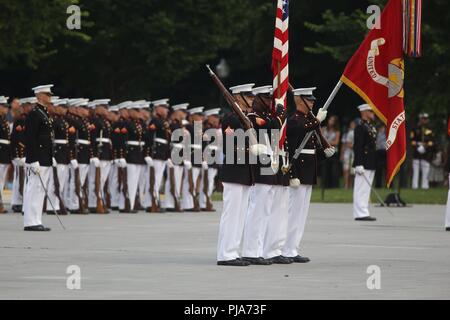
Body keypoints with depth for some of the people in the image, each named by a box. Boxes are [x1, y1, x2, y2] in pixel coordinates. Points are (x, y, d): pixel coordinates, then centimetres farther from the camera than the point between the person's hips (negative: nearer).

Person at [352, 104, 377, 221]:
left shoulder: (371, 128, 17)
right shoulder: (360, 128, -12)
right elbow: (358, 147, -18)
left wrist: (374, 163, 20)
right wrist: (359, 164, -23)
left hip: (371, 164, 10)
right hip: (363, 163, -10)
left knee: (366, 189, 11)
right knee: (361, 189, -7)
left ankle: (364, 213, 14)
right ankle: (361, 213, -7)